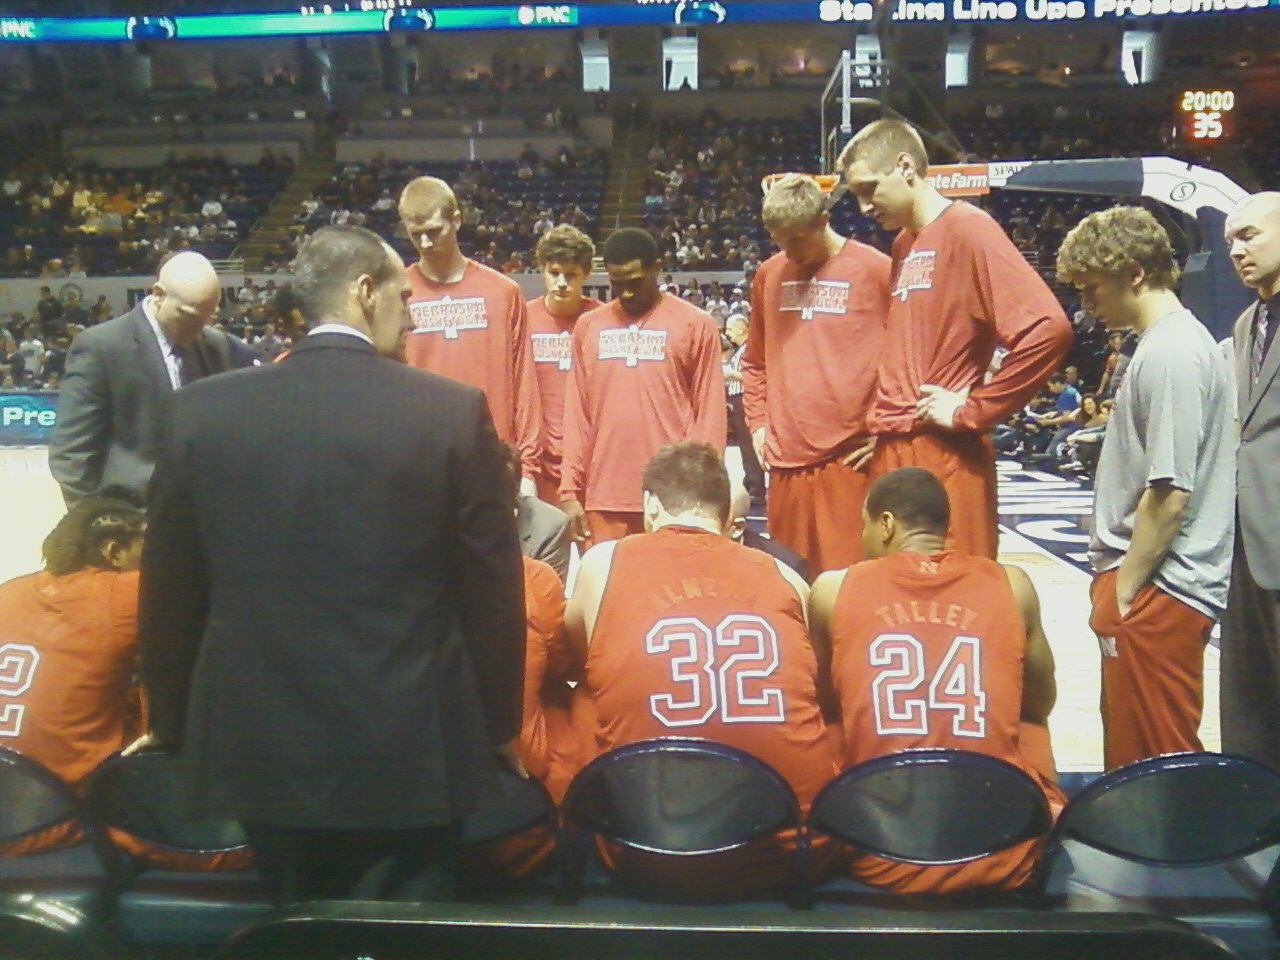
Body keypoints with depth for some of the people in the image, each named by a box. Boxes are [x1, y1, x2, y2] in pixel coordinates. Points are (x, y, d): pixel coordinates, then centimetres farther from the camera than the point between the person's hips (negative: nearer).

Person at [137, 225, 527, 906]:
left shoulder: (202, 410, -3)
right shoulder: (453, 411, -10)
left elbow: (168, 593, 4)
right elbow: (492, 588, -6)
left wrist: (174, 727, 17)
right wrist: (500, 727, 8)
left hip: (253, 744, 3)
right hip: (408, 751, -2)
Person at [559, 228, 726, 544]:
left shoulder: (696, 325, 1)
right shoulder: (588, 326, 10)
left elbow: (709, 413, 0)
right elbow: (577, 413, 9)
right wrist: (570, 490, 4)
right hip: (604, 497, 3)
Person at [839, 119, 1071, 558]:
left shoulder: (966, 229, -8)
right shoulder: (903, 244, 16)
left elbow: (1048, 328, -20)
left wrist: (972, 411, -15)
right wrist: (880, 417, 13)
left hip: (941, 456, -8)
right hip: (891, 453, 8)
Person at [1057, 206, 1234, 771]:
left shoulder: (1169, 354, -17)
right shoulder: (1176, 342, 15)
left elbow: (1169, 491, -21)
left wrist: (1124, 589, -14)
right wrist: (1114, 581, 17)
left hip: (1156, 594, -10)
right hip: (1156, 589, 10)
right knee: (1135, 759, 19)